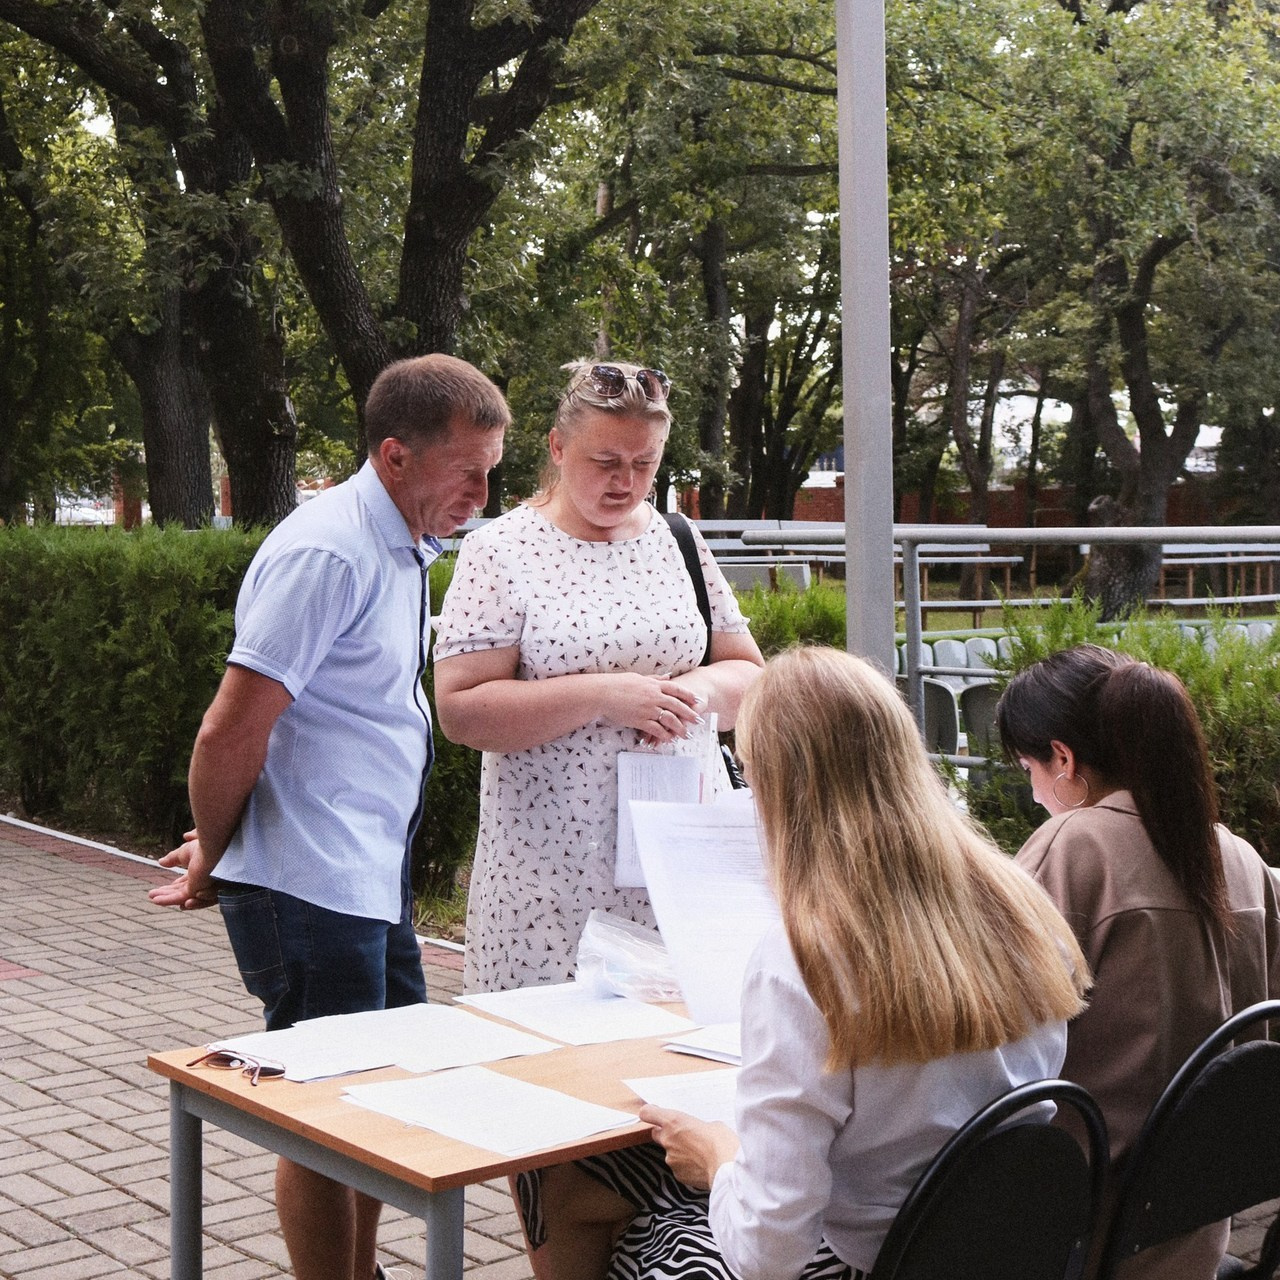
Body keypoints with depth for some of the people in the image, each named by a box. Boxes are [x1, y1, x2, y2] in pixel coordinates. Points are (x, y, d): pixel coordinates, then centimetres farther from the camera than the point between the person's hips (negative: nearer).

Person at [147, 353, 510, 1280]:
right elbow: (231, 733, -20)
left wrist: (224, 851, 17)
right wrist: (213, 859, -4)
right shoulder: (329, 553, -20)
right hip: (308, 888, -9)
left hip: (375, 879, 9)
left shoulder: (403, 550, 11)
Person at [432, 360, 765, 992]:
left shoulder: (677, 542, 10)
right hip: (548, 863, -3)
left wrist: (700, 690, -8)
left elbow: (748, 674, 14)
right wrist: (602, 694, -18)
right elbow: (460, 710, -12)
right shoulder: (499, 552, -4)